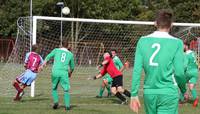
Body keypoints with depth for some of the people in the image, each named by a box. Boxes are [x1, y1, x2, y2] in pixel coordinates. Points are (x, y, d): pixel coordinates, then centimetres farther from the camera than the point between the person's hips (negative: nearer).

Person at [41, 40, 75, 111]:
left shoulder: (56, 50, 13)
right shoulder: (70, 54, 16)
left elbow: (48, 56, -3)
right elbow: (72, 67, 26)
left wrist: (44, 63, -11)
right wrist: (70, 73, 44)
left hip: (55, 72, 0)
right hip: (64, 73, 0)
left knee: (54, 89, 18)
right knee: (66, 90, 6)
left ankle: (56, 102, 1)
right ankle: (67, 105, -4)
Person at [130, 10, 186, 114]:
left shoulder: (143, 41, 3)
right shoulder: (176, 43, -5)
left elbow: (137, 70, 0)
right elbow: (179, 72, -6)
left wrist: (134, 94, 5)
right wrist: (183, 90, 12)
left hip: (149, 93, 4)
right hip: (168, 93, -4)